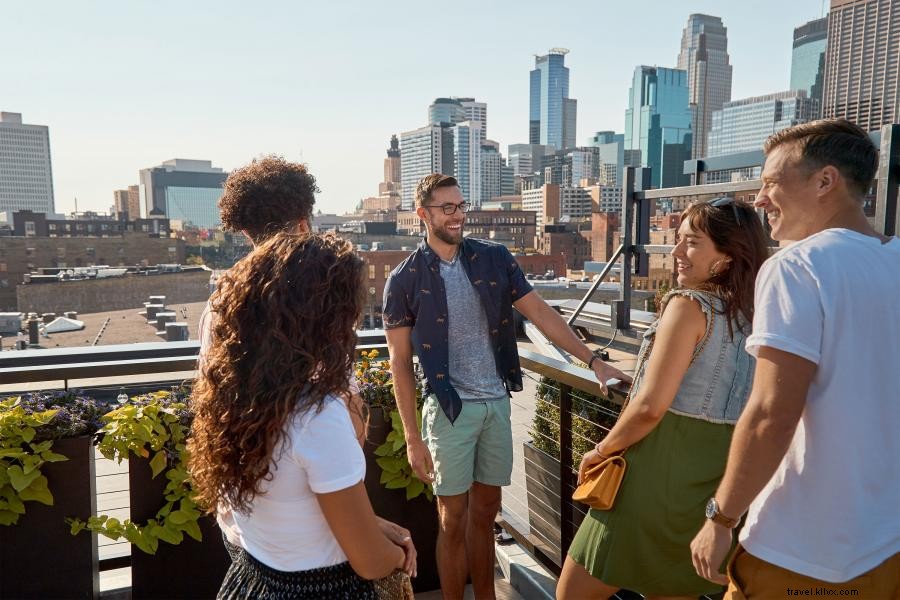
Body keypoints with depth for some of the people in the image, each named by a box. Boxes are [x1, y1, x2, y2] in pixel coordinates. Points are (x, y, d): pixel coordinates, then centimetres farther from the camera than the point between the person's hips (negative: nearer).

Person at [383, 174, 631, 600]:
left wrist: (593, 362, -6)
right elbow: (400, 363, -5)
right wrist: (413, 437, -7)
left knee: (485, 512, 17)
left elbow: (540, 313, 2)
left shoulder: (494, 259, 1)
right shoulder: (404, 281, -7)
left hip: (496, 403, 3)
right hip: (450, 409, -3)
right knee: (453, 520, 7)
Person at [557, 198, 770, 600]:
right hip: (717, 487, 8)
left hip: (657, 480, -8)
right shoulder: (757, 316, 6)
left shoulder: (689, 305, -15)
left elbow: (650, 406, -20)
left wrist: (600, 451, -5)